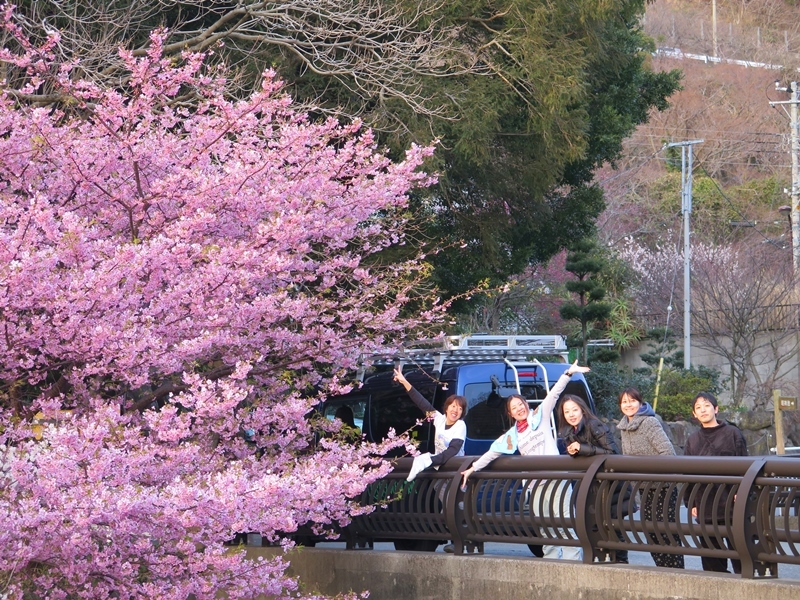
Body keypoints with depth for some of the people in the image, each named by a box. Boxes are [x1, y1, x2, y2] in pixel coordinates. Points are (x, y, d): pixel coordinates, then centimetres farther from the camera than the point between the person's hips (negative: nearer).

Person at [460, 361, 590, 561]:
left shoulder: (540, 416, 6)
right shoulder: (512, 436, 17)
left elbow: (554, 393, -4)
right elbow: (492, 453, 22)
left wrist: (568, 373, -13)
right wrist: (473, 468, 19)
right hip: (536, 482, 5)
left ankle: (572, 562, -12)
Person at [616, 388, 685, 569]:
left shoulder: (650, 423, -13)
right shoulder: (624, 427, 11)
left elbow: (668, 452, -20)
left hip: (663, 487, -8)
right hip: (645, 488, 8)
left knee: (667, 532, -8)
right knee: (651, 534, 10)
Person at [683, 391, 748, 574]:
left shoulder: (732, 433, 2)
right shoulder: (692, 441, 14)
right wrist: (691, 503, 7)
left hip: (730, 506, -4)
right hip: (705, 509, 4)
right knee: (711, 561, 6)